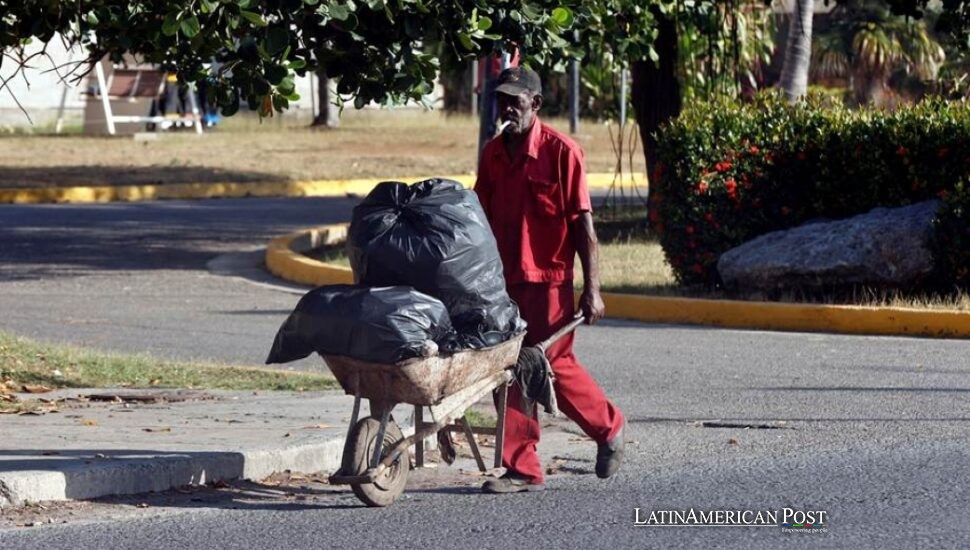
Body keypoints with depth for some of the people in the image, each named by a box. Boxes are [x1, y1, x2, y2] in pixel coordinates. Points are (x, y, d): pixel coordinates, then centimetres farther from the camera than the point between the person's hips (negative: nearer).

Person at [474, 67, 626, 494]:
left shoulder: (560, 151, -9)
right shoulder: (493, 154, 9)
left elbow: (583, 223, -10)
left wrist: (591, 290, -13)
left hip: (548, 280, -6)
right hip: (504, 282, 6)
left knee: (555, 364, -2)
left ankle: (608, 427, 24)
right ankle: (522, 470, 8)